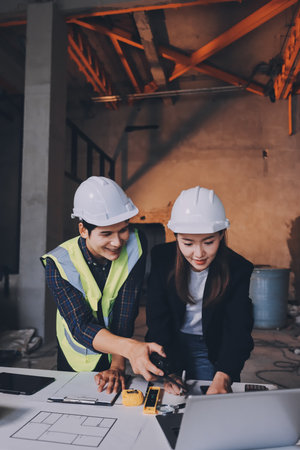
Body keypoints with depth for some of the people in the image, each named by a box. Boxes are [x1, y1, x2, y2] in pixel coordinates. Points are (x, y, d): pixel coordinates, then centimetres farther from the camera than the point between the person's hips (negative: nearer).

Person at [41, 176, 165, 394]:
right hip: (76, 359, 0)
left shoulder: (135, 245, -19)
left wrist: (118, 365, -27)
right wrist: (130, 347, -46)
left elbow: (125, 313, -18)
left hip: (116, 357, 0)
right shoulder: (58, 263, -22)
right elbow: (80, 326, -31)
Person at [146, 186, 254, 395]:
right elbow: (157, 318, -17)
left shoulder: (238, 269, -19)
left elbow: (238, 330, -23)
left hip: (210, 348, 0)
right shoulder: (162, 257, -18)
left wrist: (222, 378, -39)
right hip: (169, 342, 1)